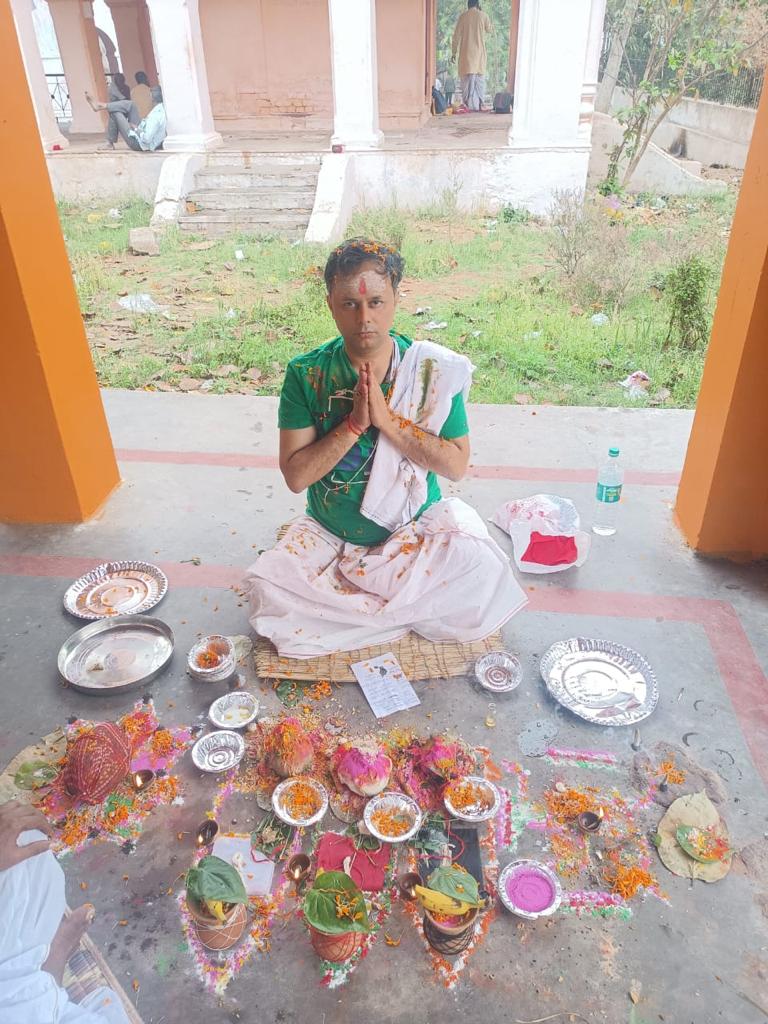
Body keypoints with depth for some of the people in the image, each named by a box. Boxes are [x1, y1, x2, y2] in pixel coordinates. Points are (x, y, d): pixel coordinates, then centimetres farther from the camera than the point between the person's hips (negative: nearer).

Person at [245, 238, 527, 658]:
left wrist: (387, 419, -23)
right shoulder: (307, 373, -10)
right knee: (269, 592, -24)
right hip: (327, 537, 0)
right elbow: (295, 475, -13)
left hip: (414, 532, 0)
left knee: (481, 572, -25)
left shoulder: (432, 369, -10)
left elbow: (456, 465, -12)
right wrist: (354, 423, -25)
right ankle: (407, 609, -6)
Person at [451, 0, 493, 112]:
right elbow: (490, 30, 17)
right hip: (479, 53, 1)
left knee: (467, 81, -3)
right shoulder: (483, 15, 1)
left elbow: (456, 35, -1)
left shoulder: (463, 16, 2)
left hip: (466, 53, -1)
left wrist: (454, 52, 7)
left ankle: (469, 106, -11)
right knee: (479, 80, 10)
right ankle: (479, 105, 9)